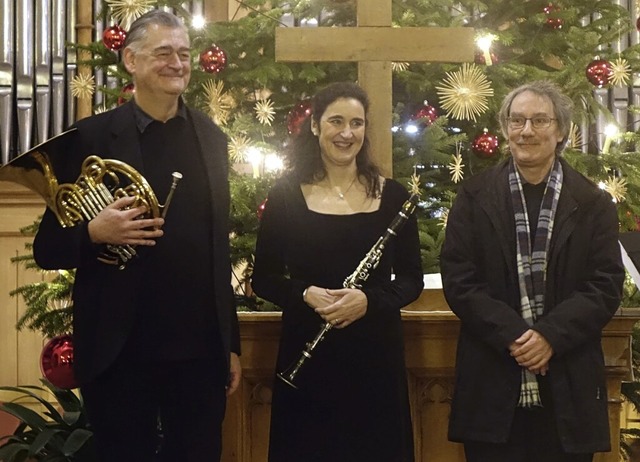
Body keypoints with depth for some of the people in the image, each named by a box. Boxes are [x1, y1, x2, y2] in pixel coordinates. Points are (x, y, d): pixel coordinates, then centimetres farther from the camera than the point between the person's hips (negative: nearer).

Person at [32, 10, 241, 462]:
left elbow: (219, 246, 12)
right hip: (120, 351, -3)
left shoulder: (211, 137, 7)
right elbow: (47, 249, -2)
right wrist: (94, 232, -23)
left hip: (201, 348, 3)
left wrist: (231, 343, 11)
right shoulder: (92, 136, -4)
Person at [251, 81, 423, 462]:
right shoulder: (286, 195, 0)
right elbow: (263, 278, 2)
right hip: (306, 355, -1)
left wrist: (369, 300, -16)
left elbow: (412, 279, 3)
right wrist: (304, 294, -17)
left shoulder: (392, 195, 2)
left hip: (376, 353, 1)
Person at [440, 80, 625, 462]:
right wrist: (511, 336, -14)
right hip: (492, 386, 0)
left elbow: (606, 285, -1)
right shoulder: (476, 197, 5)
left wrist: (551, 336, -15)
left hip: (569, 389, 1)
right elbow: (458, 278, -2)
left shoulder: (593, 204, 6)